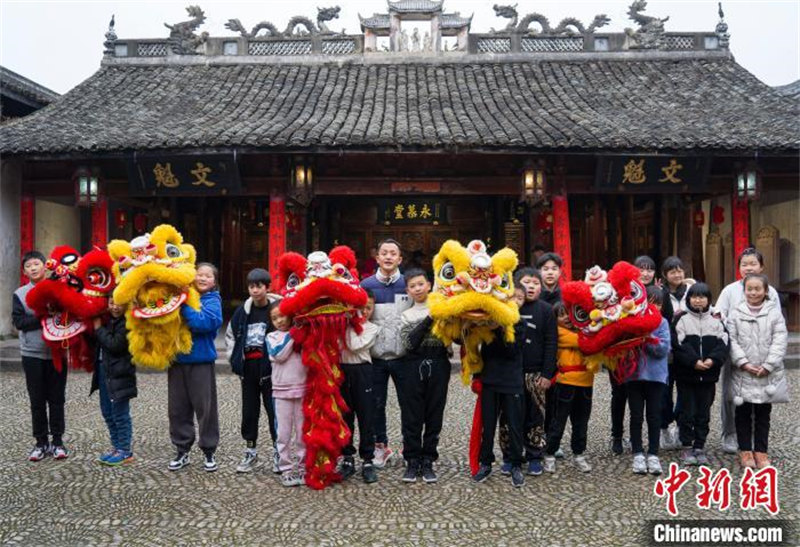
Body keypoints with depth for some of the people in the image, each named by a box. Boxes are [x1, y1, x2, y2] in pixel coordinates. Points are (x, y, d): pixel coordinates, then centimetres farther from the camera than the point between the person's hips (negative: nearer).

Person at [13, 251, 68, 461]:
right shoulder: (20, 294, 3)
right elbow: (19, 322, -7)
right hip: (32, 354, 1)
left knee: (57, 398, 5)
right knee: (37, 400, 6)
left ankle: (57, 441, 15)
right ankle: (41, 442, 16)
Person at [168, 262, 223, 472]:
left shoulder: (212, 301, -3)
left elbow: (202, 323, -21)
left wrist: (183, 306, -20)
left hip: (201, 361, -4)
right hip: (177, 359, 4)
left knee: (205, 407, 1)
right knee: (177, 407, 10)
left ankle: (209, 451, 15)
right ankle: (182, 450, 23)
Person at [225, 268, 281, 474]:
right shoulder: (243, 311, 8)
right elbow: (230, 335, 19)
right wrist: (234, 359, 12)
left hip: (268, 367, -5)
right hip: (248, 367, 5)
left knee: (273, 409, 0)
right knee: (249, 410, 12)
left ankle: (278, 451, 14)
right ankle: (250, 451, 24)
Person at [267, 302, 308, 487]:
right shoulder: (272, 337, 7)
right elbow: (279, 355, -12)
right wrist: (292, 335, -10)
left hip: (303, 389, 0)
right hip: (281, 390, 0)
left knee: (303, 431, 6)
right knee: (284, 433, 2)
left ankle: (303, 467, 15)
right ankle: (286, 469, 10)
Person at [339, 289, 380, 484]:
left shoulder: (372, 328, 3)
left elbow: (356, 346, -12)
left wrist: (352, 325, -6)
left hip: (361, 372, -2)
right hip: (341, 370, 2)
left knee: (366, 417, 1)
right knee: (344, 417, 9)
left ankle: (367, 461, 9)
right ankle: (347, 459, 20)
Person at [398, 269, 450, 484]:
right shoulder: (406, 316, 9)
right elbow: (410, 342, -8)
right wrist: (429, 319, -13)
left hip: (438, 365, 0)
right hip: (414, 366, 1)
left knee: (434, 415, 5)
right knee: (412, 416, 3)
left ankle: (428, 461, 16)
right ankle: (412, 461, 15)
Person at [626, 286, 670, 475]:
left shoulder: (662, 322, 0)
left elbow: (664, 348, -11)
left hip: (655, 375, 0)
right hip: (634, 374, 0)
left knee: (654, 415, 7)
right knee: (636, 416, 7)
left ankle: (653, 454, 16)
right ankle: (638, 454, 15)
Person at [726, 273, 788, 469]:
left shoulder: (774, 312, 2)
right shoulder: (735, 313, 2)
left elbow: (780, 341, -4)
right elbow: (731, 341, -3)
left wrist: (768, 365, -12)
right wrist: (743, 363, -14)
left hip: (768, 374, 0)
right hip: (742, 373, 0)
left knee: (763, 414, 9)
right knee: (743, 413, 8)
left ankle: (761, 451, 20)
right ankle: (745, 451, 18)